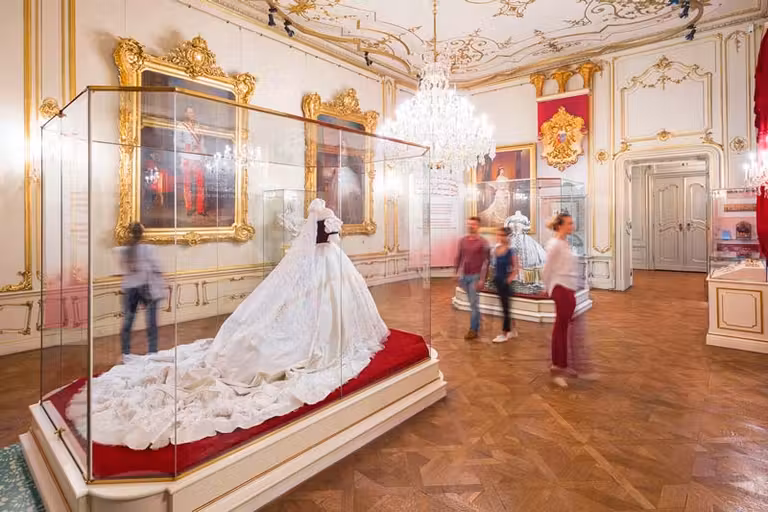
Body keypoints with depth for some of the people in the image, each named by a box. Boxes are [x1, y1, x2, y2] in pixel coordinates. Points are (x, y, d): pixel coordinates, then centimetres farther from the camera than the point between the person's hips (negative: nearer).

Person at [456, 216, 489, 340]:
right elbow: (458, 258, 13)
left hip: (475, 276, -4)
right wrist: (456, 273, 10)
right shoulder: (462, 241, 7)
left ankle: (473, 330, 5)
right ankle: (477, 324, 30)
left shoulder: (482, 242, -6)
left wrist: (482, 279, -13)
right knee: (472, 303, 14)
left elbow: (485, 261, -8)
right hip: (463, 276, 4)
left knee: (474, 304, -2)